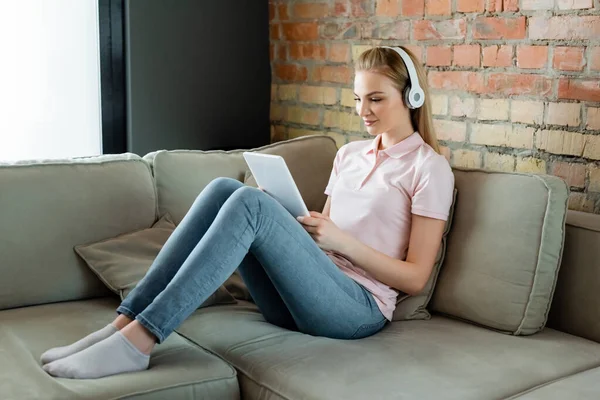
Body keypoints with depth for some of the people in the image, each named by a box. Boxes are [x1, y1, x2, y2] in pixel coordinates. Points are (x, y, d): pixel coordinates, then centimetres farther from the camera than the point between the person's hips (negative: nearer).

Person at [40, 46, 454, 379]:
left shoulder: (430, 168, 0)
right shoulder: (349, 154, 20)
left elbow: (415, 277, -4)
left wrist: (342, 241, -13)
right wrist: (296, 228, 0)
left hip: (358, 308, -6)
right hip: (300, 297, 6)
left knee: (252, 202, -28)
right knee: (224, 188, -16)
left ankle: (138, 339, -31)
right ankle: (126, 321, -21)